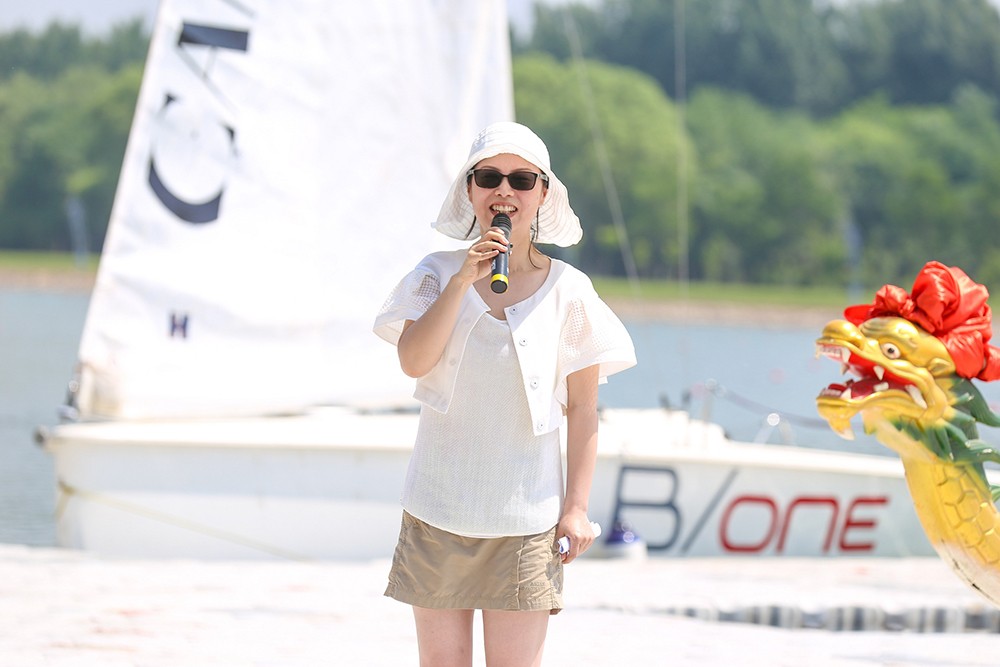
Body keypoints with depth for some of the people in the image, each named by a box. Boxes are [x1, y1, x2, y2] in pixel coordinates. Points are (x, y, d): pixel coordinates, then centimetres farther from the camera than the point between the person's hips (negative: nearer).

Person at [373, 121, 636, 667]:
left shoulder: (567, 290, 0)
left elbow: (582, 409, 2)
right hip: (439, 508, 1)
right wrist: (463, 279, -19)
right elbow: (413, 361, -14)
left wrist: (577, 505, -3)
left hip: (525, 514, -1)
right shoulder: (438, 274, 2)